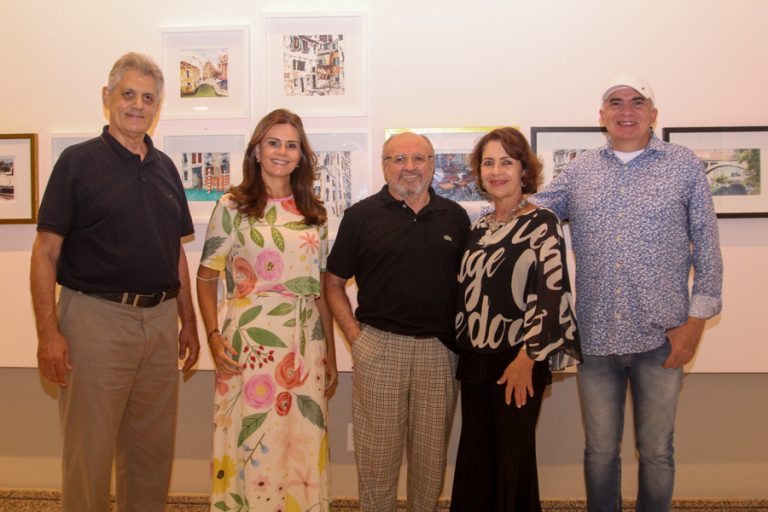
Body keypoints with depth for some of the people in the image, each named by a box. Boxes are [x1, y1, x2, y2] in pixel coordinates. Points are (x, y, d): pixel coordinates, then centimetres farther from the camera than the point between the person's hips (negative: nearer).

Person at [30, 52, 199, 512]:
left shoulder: (165, 168, 12)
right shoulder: (79, 162, -4)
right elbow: (46, 253, -8)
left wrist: (188, 321, 13)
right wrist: (48, 332, -14)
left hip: (160, 319, 5)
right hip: (97, 318, -5)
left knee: (154, 449, 15)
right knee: (89, 452, 5)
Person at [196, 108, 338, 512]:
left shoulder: (313, 213, 10)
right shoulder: (232, 206, 0)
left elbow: (321, 289, 12)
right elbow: (206, 278, 0)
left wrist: (330, 353, 10)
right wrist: (214, 337, -11)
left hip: (306, 343, 3)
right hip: (250, 342, -3)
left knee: (303, 447, 9)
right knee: (251, 446, 5)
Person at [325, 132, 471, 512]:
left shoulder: (454, 217, 8)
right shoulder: (361, 216, 2)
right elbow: (334, 283, 4)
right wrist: (355, 335, -5)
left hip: (438, 349, 2)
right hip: (379, 346, -2)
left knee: (432, 449, 13)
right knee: (377, 450, 6)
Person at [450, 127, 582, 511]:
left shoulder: (541, 223, -7)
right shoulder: (480, 227, 11)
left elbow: (552, 295, -14)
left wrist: (527, 358, -19)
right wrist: (460, 348, 13)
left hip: (517, 363, -6)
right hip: (475, 360, 6)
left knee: (512, 458, 5)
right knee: (474, 458, 13)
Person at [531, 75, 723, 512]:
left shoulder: (685, 166, 2)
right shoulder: (579, 171, 7)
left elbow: (707, 248, 1)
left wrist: (697, 320, -5)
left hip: (661, 339, -1)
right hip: (596, 337, 2)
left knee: (656, 452, 12)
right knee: (600, 451, 14)